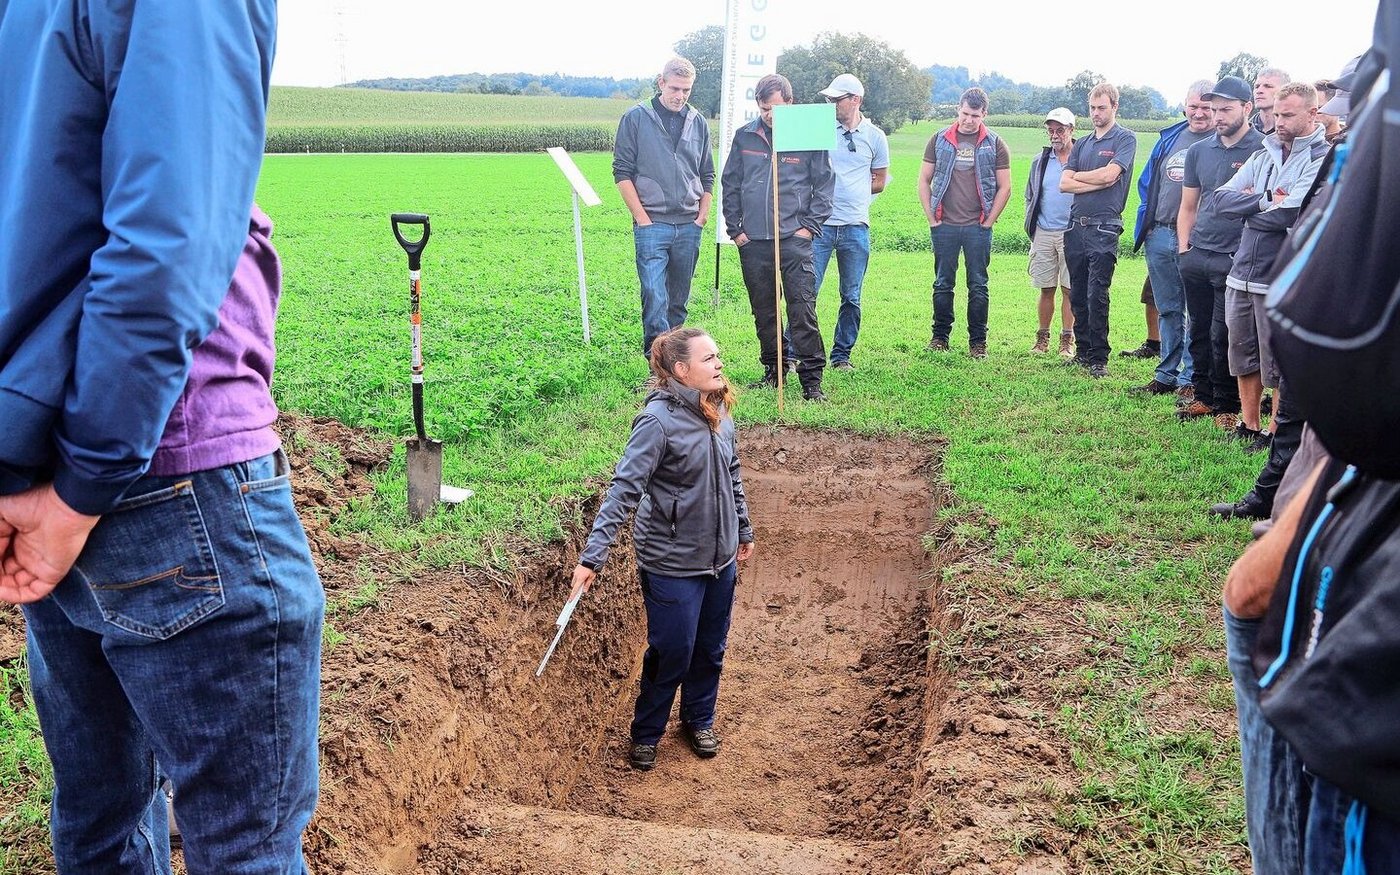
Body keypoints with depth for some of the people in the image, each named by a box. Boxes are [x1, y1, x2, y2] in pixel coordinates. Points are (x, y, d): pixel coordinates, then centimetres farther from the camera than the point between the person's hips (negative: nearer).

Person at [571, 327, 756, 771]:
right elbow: (624, 489, -25)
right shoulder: (658, 420, -21)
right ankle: (645, 734, 30)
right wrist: (592, 556, -29)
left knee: (710, 650, 19)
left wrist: (744, 530, 24)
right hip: (672, 564, -6)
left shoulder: (719, 413, 1)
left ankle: (699, 720, 43)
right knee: (671, 655, 6)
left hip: (721, 559, 7)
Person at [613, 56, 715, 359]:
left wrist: (702, 215, 9)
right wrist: (641, 217, -7)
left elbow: (707, 175, 19)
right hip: (652, 226, -4)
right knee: (655, 297, -13)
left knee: (679, 299, 11)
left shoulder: (698, 123, 12)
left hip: (689, 227, 4)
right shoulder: (636, 118, 0)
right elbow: (622, 172, -2)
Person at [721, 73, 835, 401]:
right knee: (763, 310, 11)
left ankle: (812, 378, -4)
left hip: (795, 238, -3)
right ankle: (772, 370, 24)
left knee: (802, 308, -8)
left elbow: (825, 184, 5)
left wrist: (810, 225, -3)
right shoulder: (744, 137, 6)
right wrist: (734, 228, 8)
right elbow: (729, 183, 13)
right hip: (753, 240, 3)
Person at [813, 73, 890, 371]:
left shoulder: (875, 137, 6)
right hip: (820, 223, -1)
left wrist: (853, 190, 4)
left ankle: (842, 354, 20)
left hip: (856, 226, 2)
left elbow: (879, 181, 16)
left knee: (851, 297, 8)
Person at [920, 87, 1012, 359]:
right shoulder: (940, 140, 6)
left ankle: (978, 341, 8)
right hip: (944, 225, 1)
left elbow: (1004, 187, 6)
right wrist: (931, 218, 1)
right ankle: (940, 336, 15)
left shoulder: (994, 144, 4)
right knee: (943, 284, 6)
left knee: (978, 286, 2)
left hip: (978, 227, -1)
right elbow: (924, 181, 8)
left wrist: (989, 222, -1)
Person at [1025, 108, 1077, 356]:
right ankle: (1043, 336, 16)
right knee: (1046, 289, 7)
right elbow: (1030, 196, 18)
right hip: (1043, 234, 3)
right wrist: (1031, 227, 11)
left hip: (1071, 233, -3)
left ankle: (1067, 338, 8)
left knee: (1069, 289, 1)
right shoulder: (1040, 161, 10)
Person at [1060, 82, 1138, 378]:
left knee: (1097, 295, -10)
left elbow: (1109, 174, -14)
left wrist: (1078, 176, 2)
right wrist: (1098, 183, -7)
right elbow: (1064, 184, 6)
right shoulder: (1082, 144, 18)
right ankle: (1083, 351, 18)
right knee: (1077, 295, 9)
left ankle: (1099, 359, -5)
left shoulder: (1125, 139, 1)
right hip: (1076, 225, 6)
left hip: (1104, 227, -6)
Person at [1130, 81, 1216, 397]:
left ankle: (1191, 380, 4)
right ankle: (1166, 375, 21)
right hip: (1159, 236, 6)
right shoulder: (1170, 137, 14)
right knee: (1167, 309, 13)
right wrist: (1145, 225, 12)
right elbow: (1147, 182, 20)